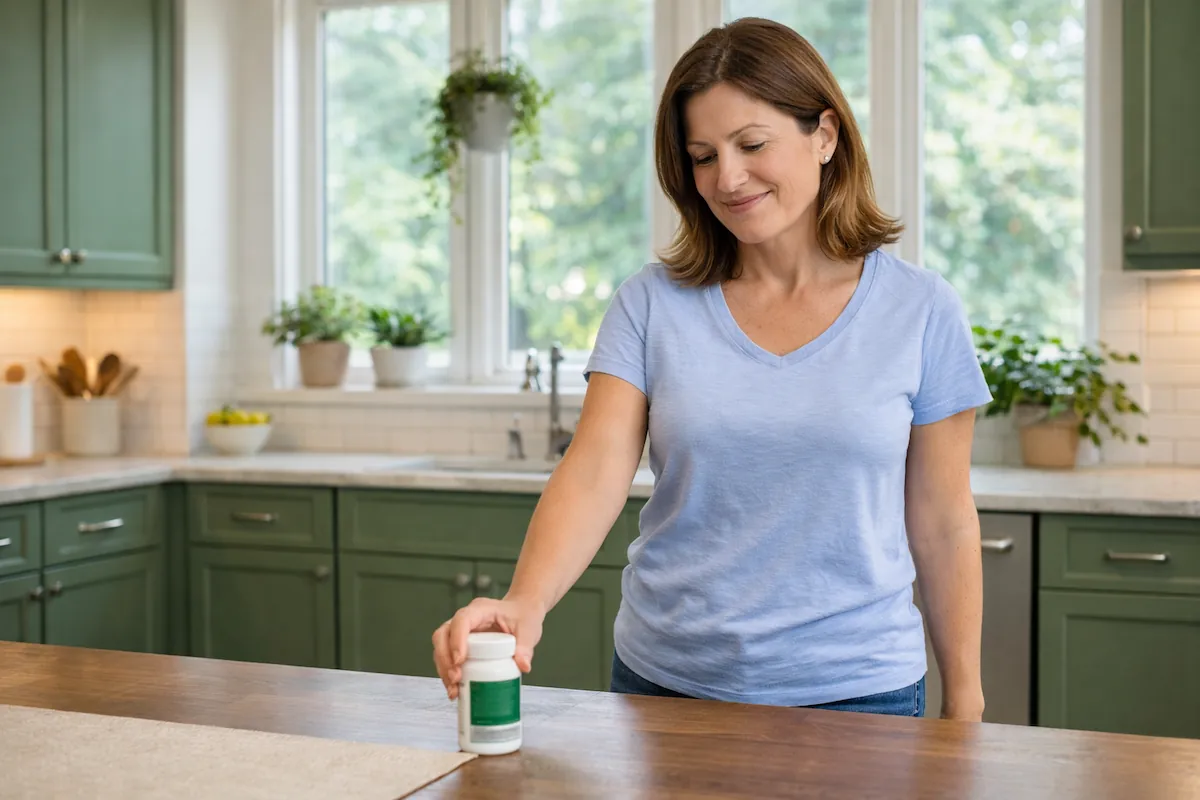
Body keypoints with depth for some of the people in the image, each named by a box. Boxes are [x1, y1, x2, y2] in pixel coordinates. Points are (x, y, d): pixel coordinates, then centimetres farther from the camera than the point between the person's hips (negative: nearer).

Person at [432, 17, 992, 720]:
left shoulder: (921, 311, -4)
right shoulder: (651, 305, -2)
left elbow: (944, 527, 0)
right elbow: (593, 475, -12)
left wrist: (964, 707, 2)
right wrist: (525, 602, -30)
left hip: (855, 690, -1)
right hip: (665, 680, 1)